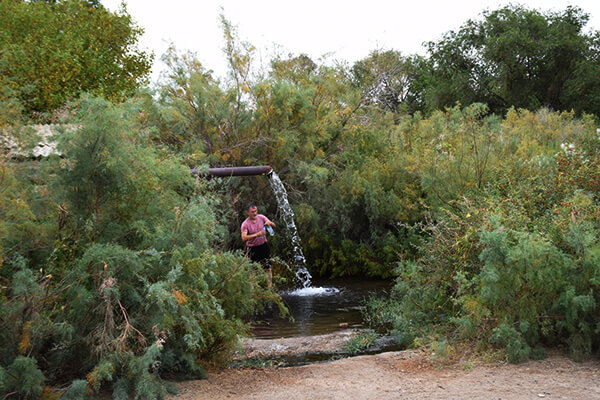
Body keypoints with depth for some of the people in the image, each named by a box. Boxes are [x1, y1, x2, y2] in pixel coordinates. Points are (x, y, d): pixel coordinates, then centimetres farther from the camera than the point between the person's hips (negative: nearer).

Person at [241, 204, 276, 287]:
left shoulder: (261, 217, -4)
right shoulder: (245, 224, -16)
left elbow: (273, 225, -1)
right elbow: (243, 238, -28)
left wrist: (270, 223, -25)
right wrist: (257, 234, -38)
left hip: (263, 246, 3)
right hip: (252, 248, -3)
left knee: (268, 268, 6)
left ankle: (270, 285, 14)